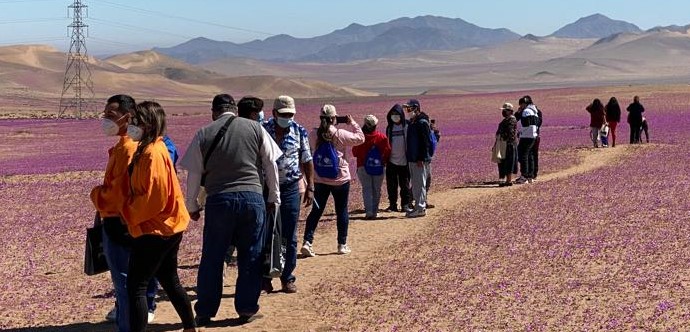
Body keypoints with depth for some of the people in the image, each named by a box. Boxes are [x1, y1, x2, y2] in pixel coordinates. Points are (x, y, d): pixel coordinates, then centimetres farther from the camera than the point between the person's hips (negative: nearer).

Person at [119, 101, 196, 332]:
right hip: (167, 227, 10)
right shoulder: (147, 150, 12)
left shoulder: (152, 154, -19)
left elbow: (154, 197, -23)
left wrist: (128, 212, -12)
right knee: (170, 281, 20)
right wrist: (131, 213, 7)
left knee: (135, 286, -8)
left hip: (155, 230, -10)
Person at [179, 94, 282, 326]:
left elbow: (194, 174, 5)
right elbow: (271, 164, 7)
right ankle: (246, 309, 16)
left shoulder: (204, 134, 2)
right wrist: (274, 197, 17)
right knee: (251, 257, 11)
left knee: (212, 259, 8)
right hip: (252, 197, 1)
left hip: (218, 200, 0)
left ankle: (204, 313, 15)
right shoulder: (255, 128, 4)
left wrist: (192, 206, 16)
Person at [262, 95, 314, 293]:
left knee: (289, 237, 4)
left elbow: (307, 161, 7)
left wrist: (310, 187, 3)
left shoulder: (300, 132, 2)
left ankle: (287, 277, 12)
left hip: (291, 188, 1)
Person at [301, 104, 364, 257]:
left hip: (320, 180, 3)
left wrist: (323, 125, 13)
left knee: (316, 211, 8)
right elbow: (360, 138, -3)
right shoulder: (340, 134, -14)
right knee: (342, 211, 10)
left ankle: (307, 242, -5)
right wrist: (352, 123, 8)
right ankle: (342, 245, 16)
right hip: (340, 179, -2)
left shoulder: (313, 134, -6)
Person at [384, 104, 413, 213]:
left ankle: (406, 204, 8)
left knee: (405, 184, 2)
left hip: (404, 161, -4)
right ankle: (392, 204, 11)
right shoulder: (389, 127, 9)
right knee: (391, 184, 5)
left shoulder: (407, 126, -3)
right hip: (392, 161, 4)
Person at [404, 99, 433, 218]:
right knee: (415, 184, 12)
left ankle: (420, 208, -7)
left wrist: (421, 158, -22)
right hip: (412, 159, 10)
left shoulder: (422, 122, -12)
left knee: (420, 183, -8)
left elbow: (425, 142, -18)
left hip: (420, 160, -10)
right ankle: (419, 206, 18)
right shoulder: (411, 122, 17)